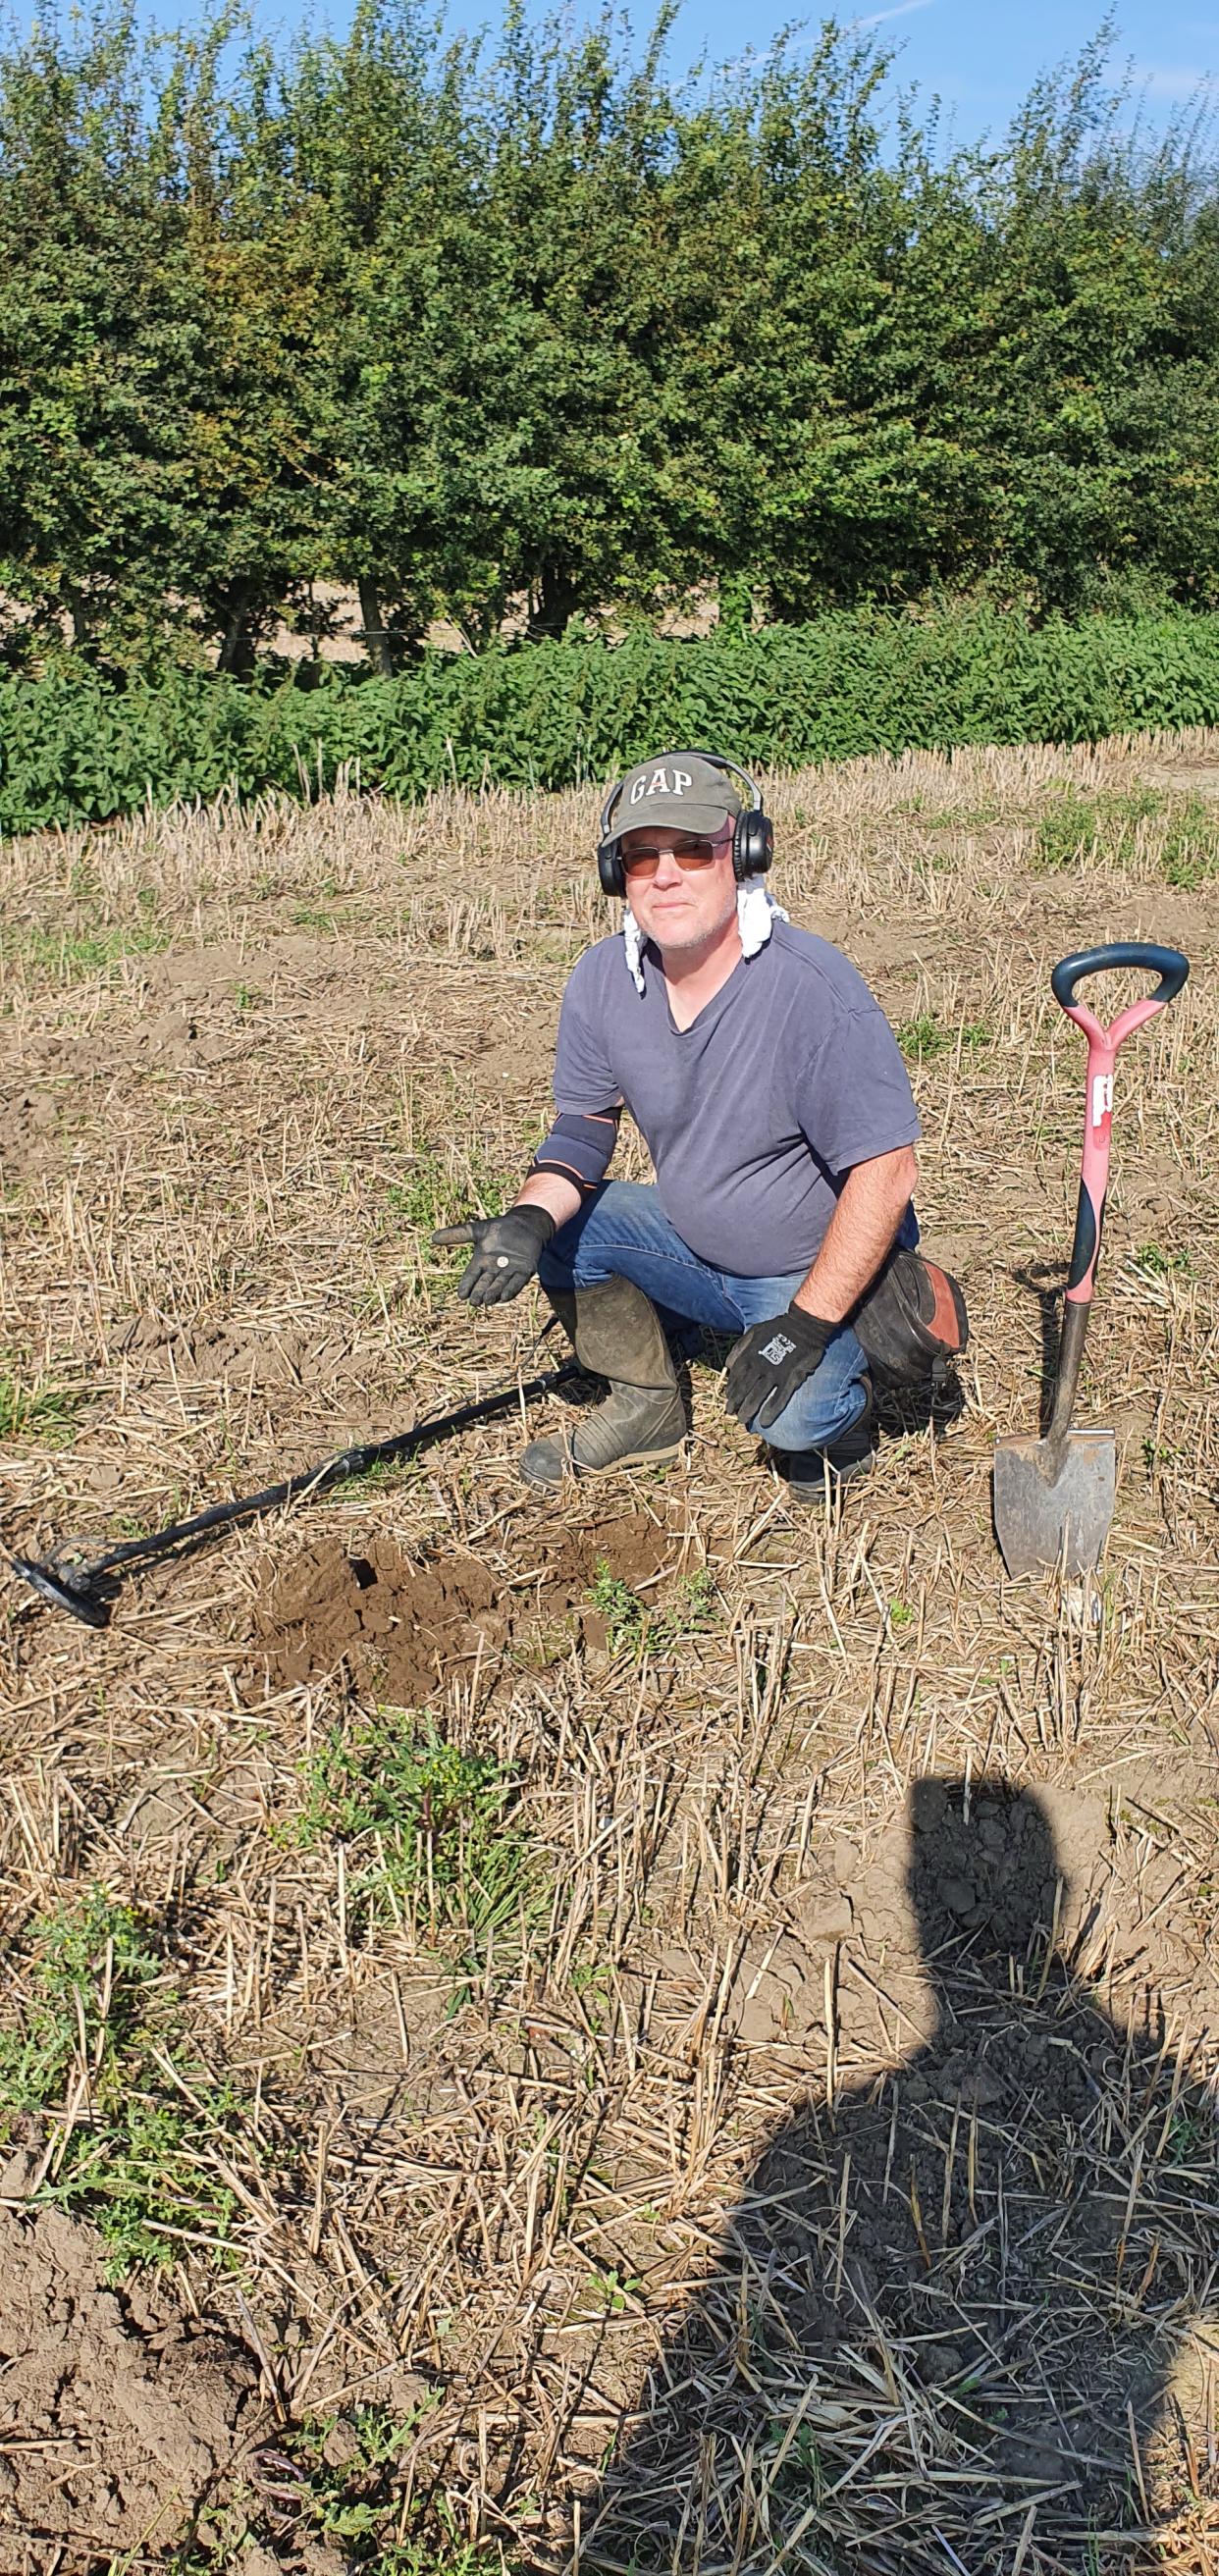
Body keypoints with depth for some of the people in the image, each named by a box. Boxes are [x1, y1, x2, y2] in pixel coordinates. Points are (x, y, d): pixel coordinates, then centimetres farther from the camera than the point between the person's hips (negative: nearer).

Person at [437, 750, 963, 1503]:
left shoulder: (813, 988, -28)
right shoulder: (603, 979, -9)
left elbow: (885, 1172, -25)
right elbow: (585, 1122, 1)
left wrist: (804, 1325, -28)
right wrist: (532, 1219, -21)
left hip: (822, 1269, -6)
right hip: (692, 1241, 6)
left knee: (789, 1413, -30)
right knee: (558, 1226, -9)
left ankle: (841, 1389, 8)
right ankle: (649, 1410, 10)